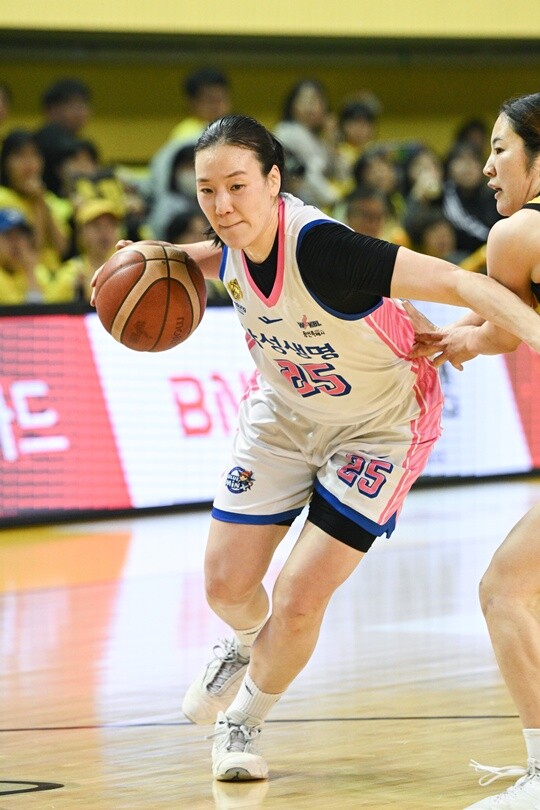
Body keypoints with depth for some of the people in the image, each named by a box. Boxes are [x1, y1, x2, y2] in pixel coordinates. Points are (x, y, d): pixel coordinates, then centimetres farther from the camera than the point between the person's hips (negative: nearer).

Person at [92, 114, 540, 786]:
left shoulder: (320, 247, -38)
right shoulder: (238, 238, -18)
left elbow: (453, 281, -41)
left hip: (378, 426, -6)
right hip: (282, 412, 6)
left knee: (298, 602, -9)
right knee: (226, 587, 7)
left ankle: (243, 724, 21)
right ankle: (244, 646, 46)